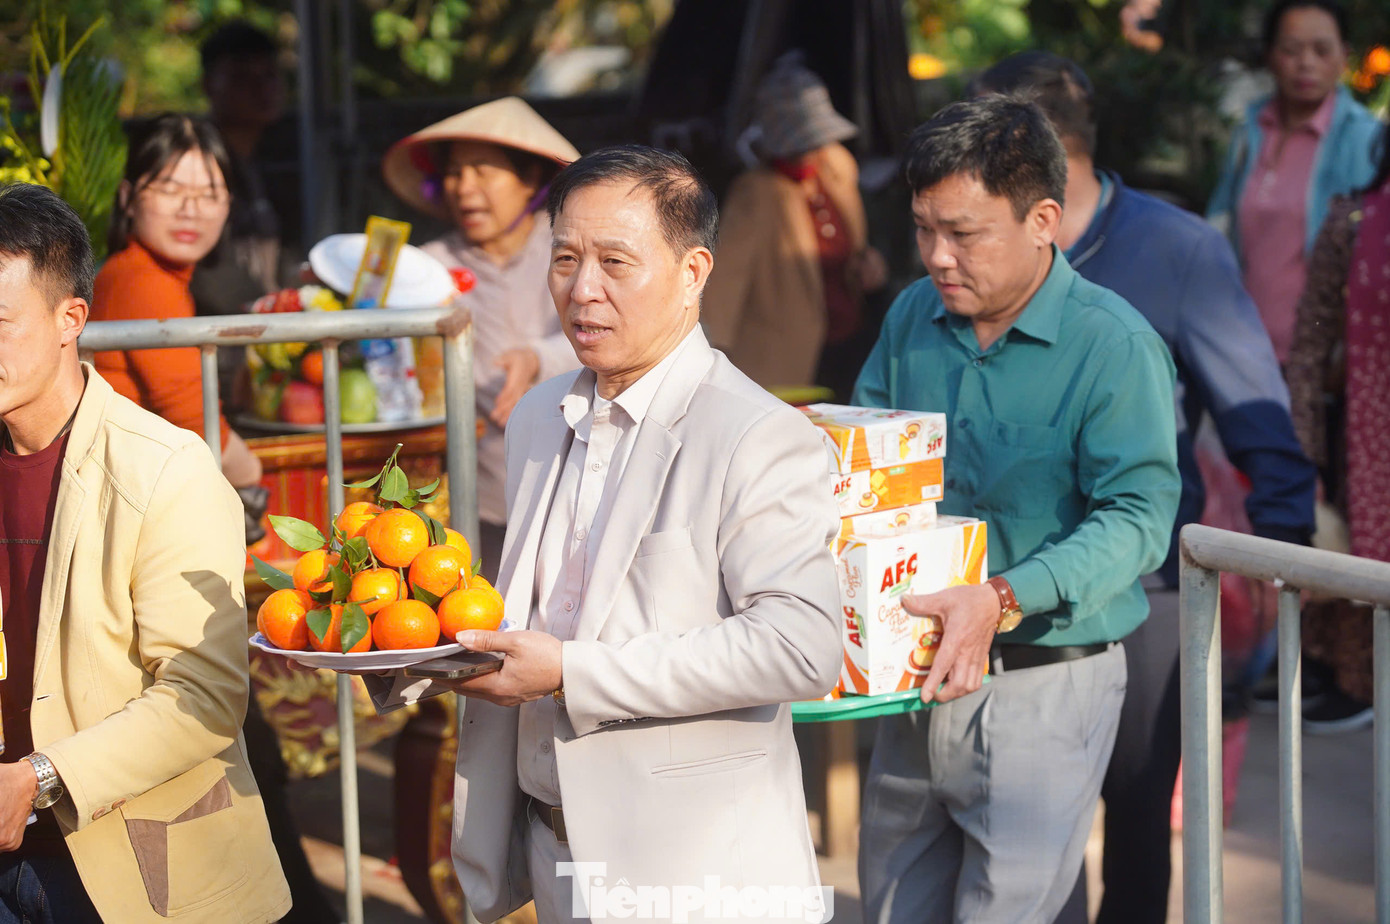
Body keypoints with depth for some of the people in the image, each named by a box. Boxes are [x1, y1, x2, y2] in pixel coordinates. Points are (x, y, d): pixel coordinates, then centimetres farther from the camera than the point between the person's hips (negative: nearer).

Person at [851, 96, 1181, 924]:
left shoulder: (1113, 344, -14)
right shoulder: (913, 319, 5)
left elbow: (1138, 519, -19)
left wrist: (1004, 599, -31)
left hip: (1045, 687, -6)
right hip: (918, 678, 6)